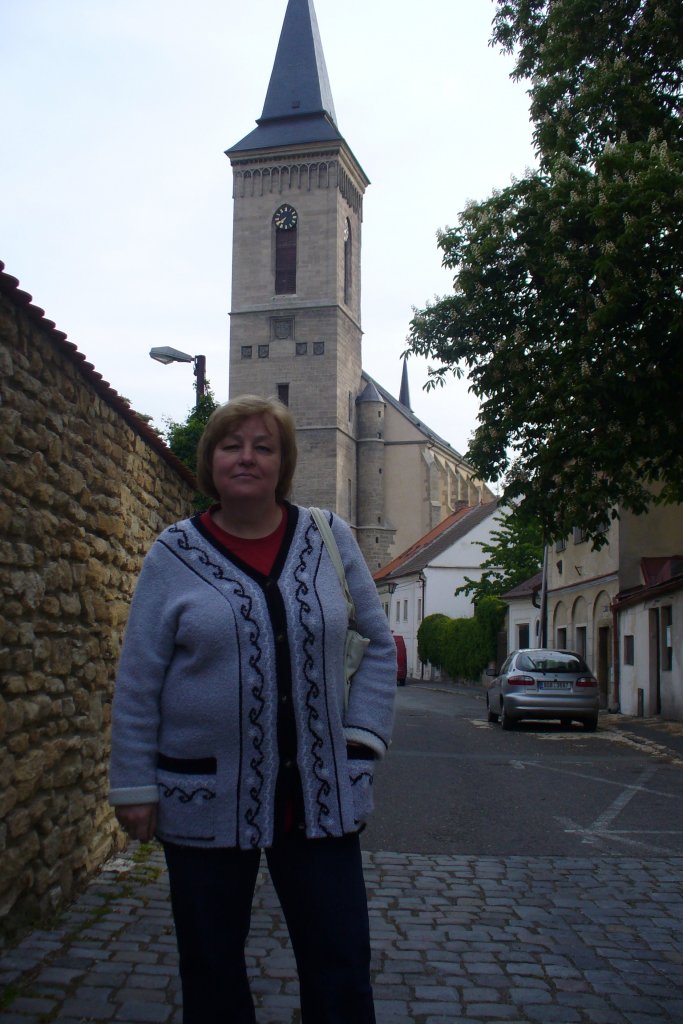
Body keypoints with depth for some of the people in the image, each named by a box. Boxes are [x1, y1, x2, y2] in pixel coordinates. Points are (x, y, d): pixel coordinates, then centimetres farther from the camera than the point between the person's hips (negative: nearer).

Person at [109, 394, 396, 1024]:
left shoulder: (330, 539, 2)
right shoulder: (175, 554, -2)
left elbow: (379, 645, 8)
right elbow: (137, 683, -1)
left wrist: (363, 738, -2)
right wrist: (134, 784, -3)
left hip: (321, 794, 1)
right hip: (206, 799, 0)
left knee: (342, 971, 8)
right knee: (211, 972, 14)